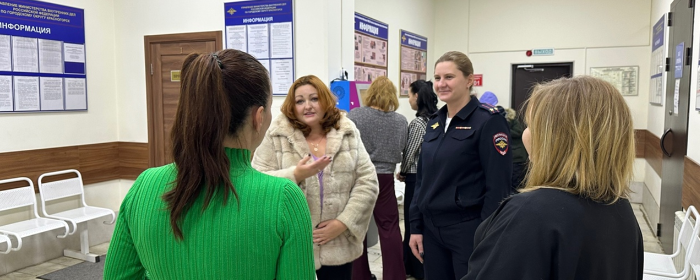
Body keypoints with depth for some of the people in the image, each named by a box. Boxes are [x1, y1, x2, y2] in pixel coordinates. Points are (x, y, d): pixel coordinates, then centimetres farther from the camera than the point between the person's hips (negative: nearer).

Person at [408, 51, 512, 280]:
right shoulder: (434, 122, 9)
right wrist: (416, 226, 8)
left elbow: (498, 186, -15)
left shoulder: (488, 121, -11)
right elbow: (422, 179, 11)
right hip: (432, 228, 6)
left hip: (468, 229, -6)